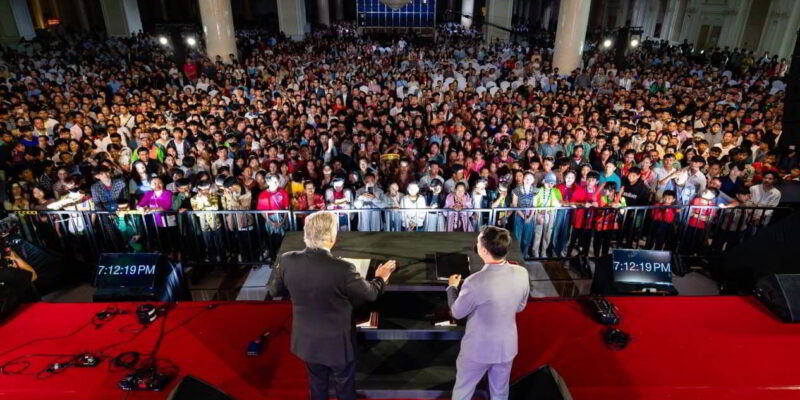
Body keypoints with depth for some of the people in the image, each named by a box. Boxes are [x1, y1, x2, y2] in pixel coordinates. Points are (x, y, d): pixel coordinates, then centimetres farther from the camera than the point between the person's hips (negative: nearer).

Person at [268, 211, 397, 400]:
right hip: (336, 342, -4)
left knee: (317, 383, 28)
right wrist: (380, 278, 7)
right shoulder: (342, 268, -31)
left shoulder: (288, 261, -18)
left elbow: (275, 291, 1)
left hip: (306, 340, 4)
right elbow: (370, 294, -14)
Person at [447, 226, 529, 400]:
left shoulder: (475, 282, -32)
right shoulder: (522, 273, -16)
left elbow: (457, 313, -13)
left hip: (479, 348, -4)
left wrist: (452, 287, 3)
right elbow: (520, 307, 2)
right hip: (507, 346, 4)